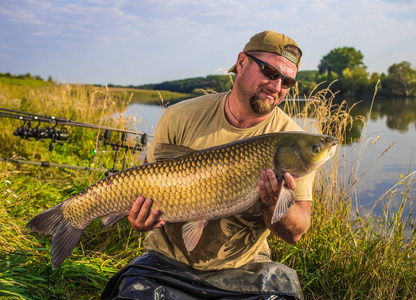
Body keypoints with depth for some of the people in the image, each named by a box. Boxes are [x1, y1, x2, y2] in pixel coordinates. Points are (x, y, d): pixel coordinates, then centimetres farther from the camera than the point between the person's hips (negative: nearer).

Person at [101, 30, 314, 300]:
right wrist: (141, 217, -19)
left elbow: (296, 232, -8)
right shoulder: (181, 118, -7)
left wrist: (275, 205, -29)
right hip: (168, 263, 0)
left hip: (243, 269, 1)